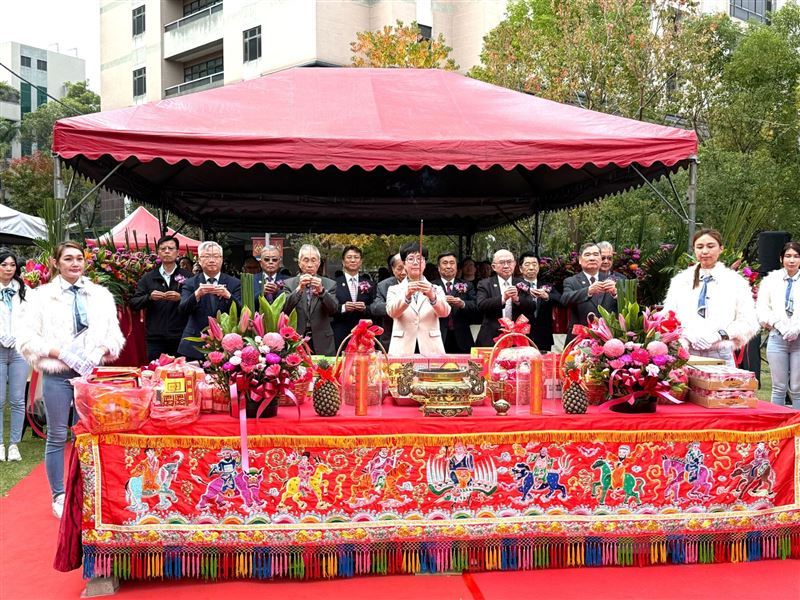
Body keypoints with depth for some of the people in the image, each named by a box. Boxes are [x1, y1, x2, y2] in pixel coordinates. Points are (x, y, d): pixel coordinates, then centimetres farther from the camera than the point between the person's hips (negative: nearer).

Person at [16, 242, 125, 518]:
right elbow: (26, 338, -6)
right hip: (57, 375, -2)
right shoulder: (41, 295, -1)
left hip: (90, 372, 3)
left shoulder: (101, 295, 7)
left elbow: (114, 333, 9)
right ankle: (58, 496, 18)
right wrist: (60, 352, -16)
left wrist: (103, 350, -11)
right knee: (57, 436, 6)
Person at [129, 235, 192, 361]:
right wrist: (149, 297, -11)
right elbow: (133, 303, 6)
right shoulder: (148, 278, 13)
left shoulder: (187, 276, 7)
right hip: (155, 339, 2)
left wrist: (181, 298, -19)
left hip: (180, 338, -2)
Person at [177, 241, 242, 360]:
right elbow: (183, 309, -10)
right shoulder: (190, 283, 5)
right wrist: (197, 294, -29)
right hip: (195, 348, 0)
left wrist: (227, 296, -26)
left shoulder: (234, 283, 4)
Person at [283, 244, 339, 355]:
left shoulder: (329, 284, 4)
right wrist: (299, 289, -21)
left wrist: (321, 291, -24)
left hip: (322, 344, 0)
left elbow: (334, 310, -8)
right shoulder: (289, 284, 4)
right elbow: (285, 310, -8)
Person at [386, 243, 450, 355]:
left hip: (430, 350, 1)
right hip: (402, 350, 0)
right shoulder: (394, 290, 10)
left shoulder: (436, 289, 11)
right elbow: (392, 312, -10)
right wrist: (407, 296, -28)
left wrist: (432, 297, -27)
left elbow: (444, 312, -8)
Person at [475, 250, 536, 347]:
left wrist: (517, 299, -20)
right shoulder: (485, 284, 4)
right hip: (491, 339, -1)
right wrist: (502, 299, -25)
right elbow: (481, 306, -11)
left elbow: (532, 308, 0)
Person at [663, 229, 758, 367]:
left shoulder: (736, 282, 8)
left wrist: (720, 334, -14)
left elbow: (749, 323, 2)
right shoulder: (680, 280, 13)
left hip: (720, 356, -1)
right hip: (685, 354, 1)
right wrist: (690, 335, -13)